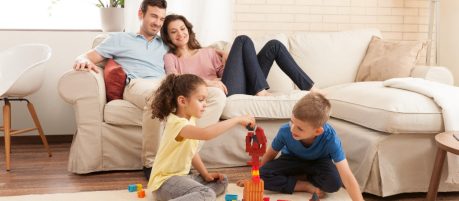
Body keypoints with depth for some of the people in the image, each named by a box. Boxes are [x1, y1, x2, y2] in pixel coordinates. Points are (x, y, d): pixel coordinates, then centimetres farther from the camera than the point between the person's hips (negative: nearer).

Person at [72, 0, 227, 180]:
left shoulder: (164, 45, 35)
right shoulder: (120, 39, 24)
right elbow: (87, 57, 17)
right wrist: (83, 61, -10)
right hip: (138, 85, -4)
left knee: (217, 95, -21)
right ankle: (151, 162, -31)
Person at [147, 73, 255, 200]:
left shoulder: (190, 119, 9)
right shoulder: (177, 123, -23)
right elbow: (205, 134, -41)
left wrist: (206, 174, 9)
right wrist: (237, 119, -35)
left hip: (181, 176, 11)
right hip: (165, 180, -11)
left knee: (222, 182, 12)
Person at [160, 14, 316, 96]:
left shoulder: (208, 52, 28)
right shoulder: (170, 58, 14)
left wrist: (226, 61, 0)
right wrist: (207, 82, -19)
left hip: (240, 88, 6)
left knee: (274, 45, -2)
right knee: (242, 41, -14)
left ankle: (310, 88, -6)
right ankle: (261, 90, -21)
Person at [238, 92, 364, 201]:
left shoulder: (330, 139, -38)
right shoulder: (285, 131, -32)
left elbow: (347, 177, -40)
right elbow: (270, 154, -9)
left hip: (318, 161, -1)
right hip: (292, 159, 2)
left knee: (334, 183, -34)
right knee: (263, 175, -25)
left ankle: (309, 177, -1)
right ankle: (307, 186, -14)